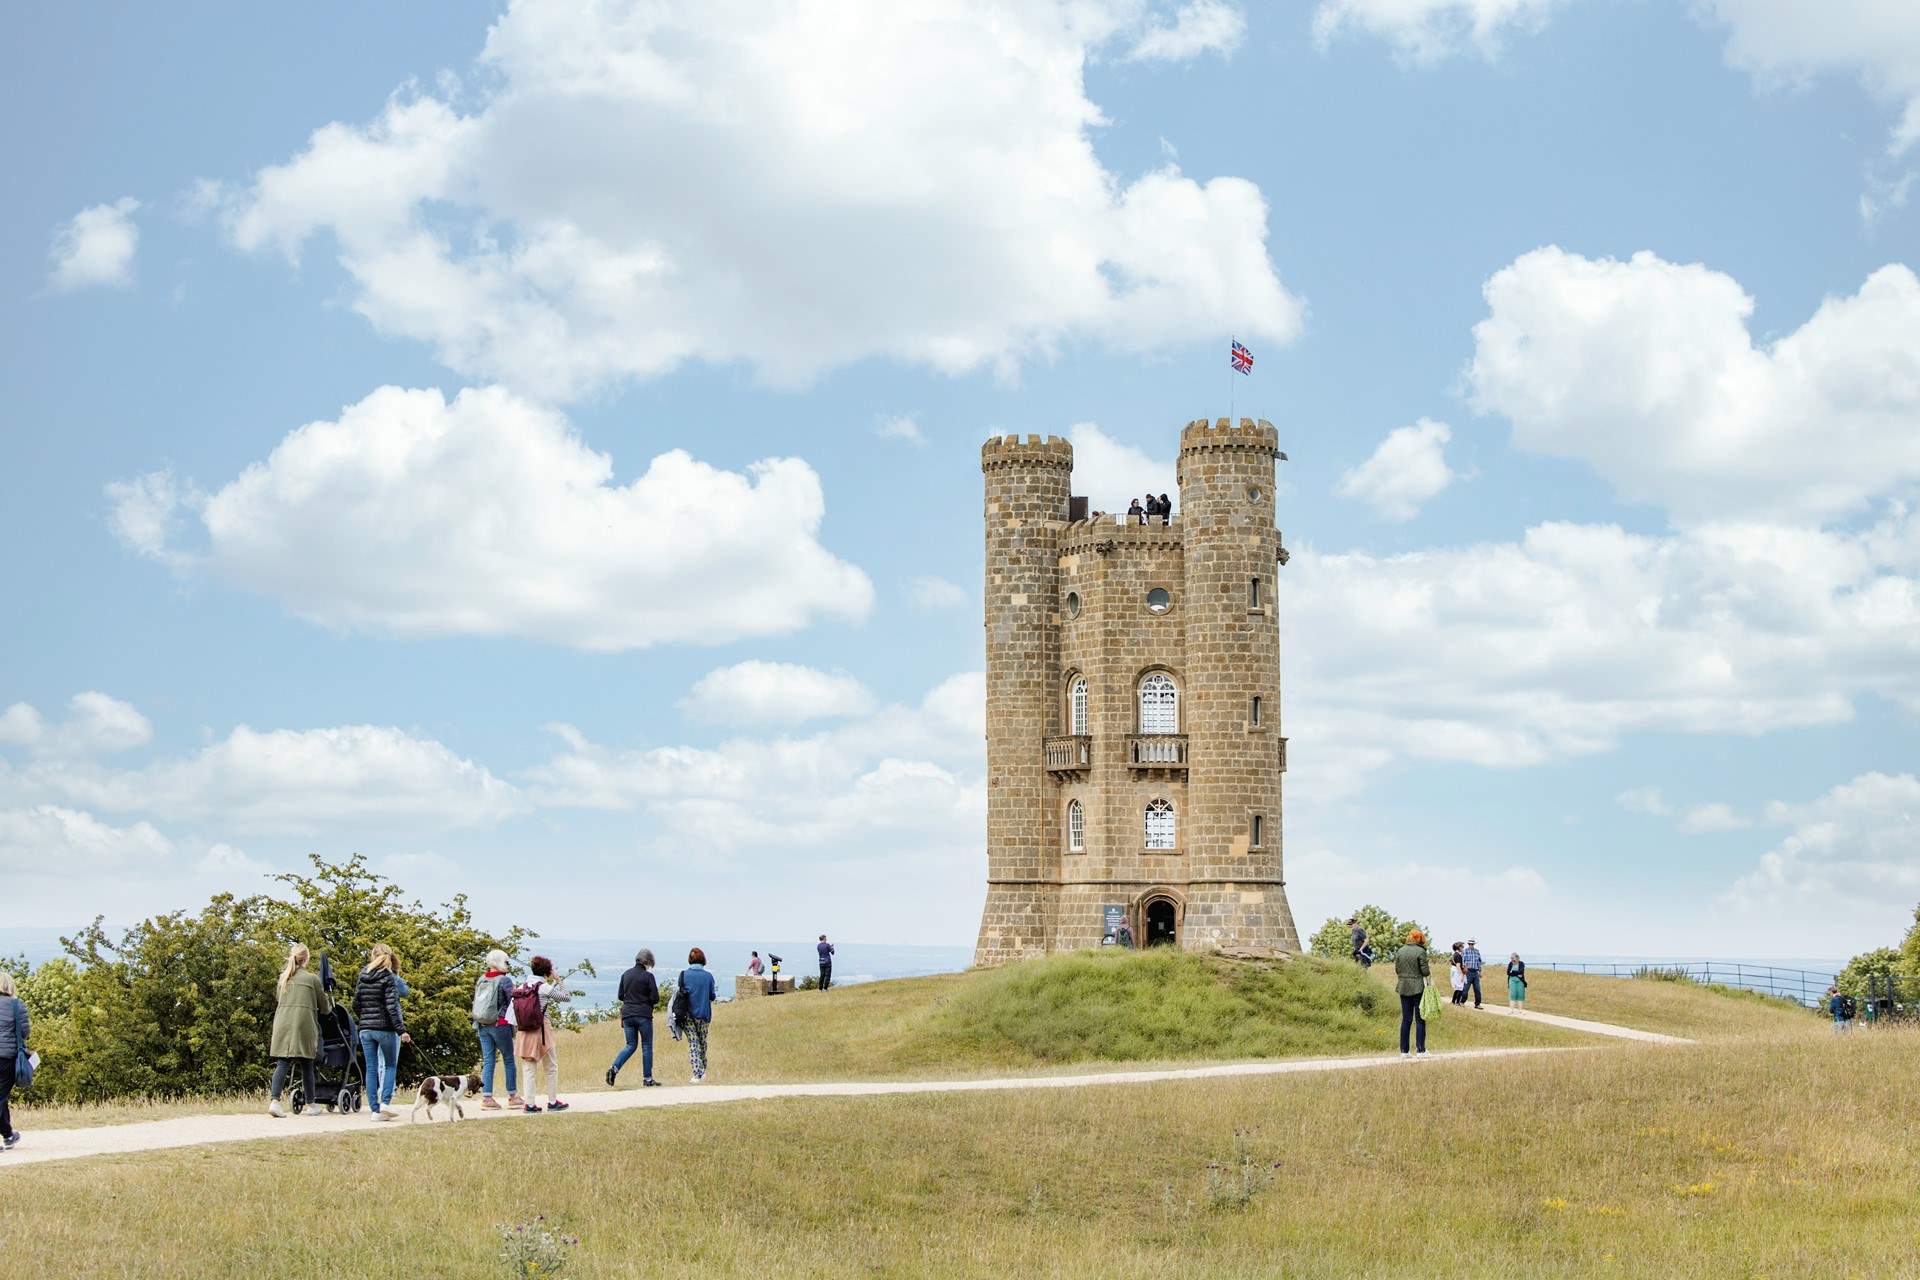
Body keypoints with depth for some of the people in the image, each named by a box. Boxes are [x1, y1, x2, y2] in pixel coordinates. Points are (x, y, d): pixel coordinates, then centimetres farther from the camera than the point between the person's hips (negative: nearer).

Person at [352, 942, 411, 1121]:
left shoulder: (362, 977, 6)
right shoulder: (388, 977, -10)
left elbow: (356, 1004, 10)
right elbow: (391, 1007, -15)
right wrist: (401, 1030, -15)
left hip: (365, 1030, 4)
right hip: (385, 1028, -4)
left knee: (371, 1069, 7)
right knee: (390, 1066, 9)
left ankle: (374, 1108, 5)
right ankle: (385, 1102, -8)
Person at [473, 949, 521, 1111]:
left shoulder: (480, 980, 9)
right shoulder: (505, 980, -9)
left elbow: (475, 1004, 13)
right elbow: (513, 1002, -8)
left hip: (483, 1026, 5)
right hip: (500, 1024, -5)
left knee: (487, 1062, 5)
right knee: (509, 1060, 6)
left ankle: (486, 1098, 0)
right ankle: (512, 1096, 11)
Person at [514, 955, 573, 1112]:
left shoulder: (523, 987, 6)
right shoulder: (545, 988, -9)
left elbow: (513, 1009, 4)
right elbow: (567, 997, -2)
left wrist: (515, 1031, 8)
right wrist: (558, 981, 4)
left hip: (524, 1033, 5)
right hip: (541, 1030, -5)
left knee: (529, 1069, 9)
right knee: (551, 1068, 10)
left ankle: (530, 1104, 6)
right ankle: (552, 1102, 14)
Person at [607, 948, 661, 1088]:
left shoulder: (626, 975, 7)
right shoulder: (648, 976, -9)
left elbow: (621, 996, 13)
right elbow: (655, 998, -9)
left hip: (627, 1014, 5)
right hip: (644, 1015, -5)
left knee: (630, 1045, 13)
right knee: (647, 1046, 7)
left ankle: (614, 1068, -9)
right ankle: (647, 1078, 8)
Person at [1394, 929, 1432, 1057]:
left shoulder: (1400, 951, 6)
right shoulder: (1420, 951, -10)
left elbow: (1397, 970, 9)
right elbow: (1425, 971, -12)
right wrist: (1430, 970, 8)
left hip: (1403, 988, 5)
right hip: (1418, 988, -5)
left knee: (1406, 1019, 10)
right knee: (1420, 1020, 3)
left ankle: (1403, 1050, 9)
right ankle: (1421, 1050, 2)